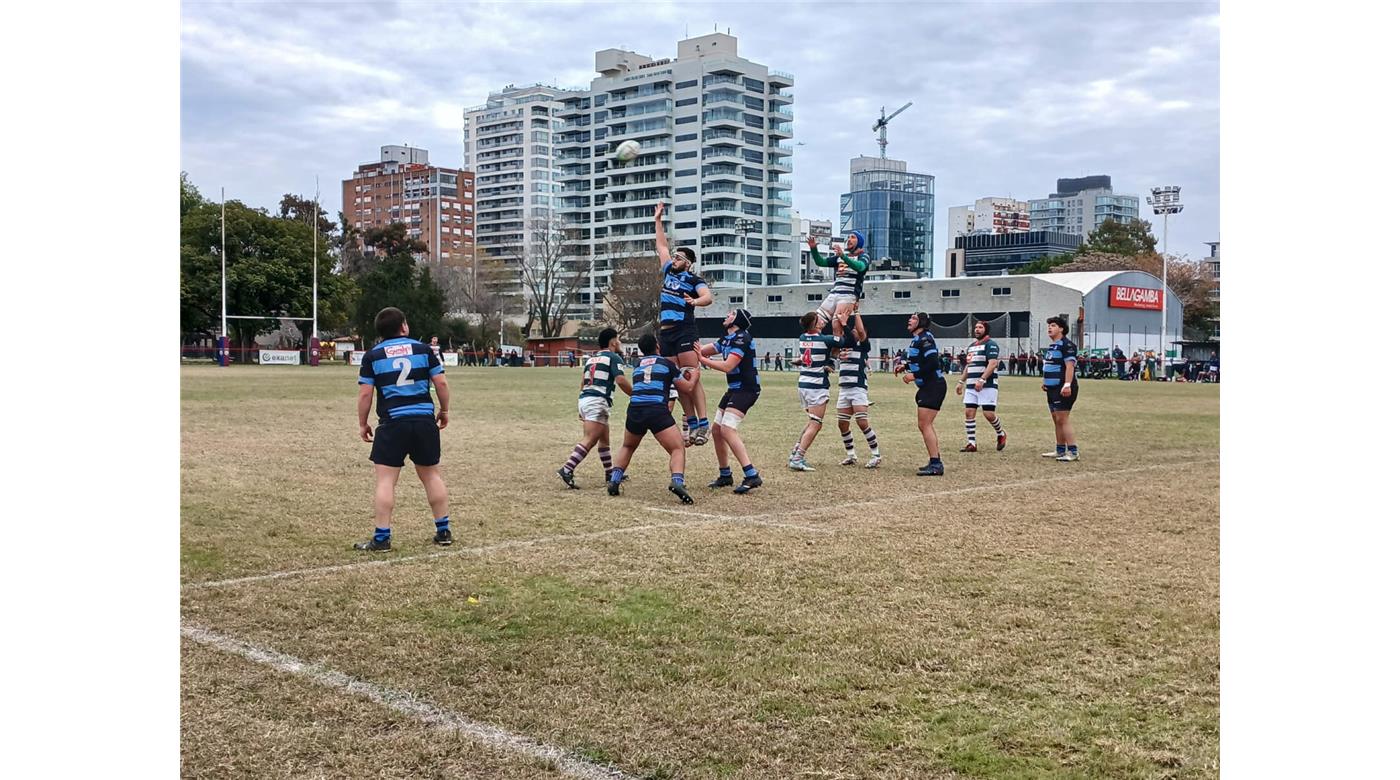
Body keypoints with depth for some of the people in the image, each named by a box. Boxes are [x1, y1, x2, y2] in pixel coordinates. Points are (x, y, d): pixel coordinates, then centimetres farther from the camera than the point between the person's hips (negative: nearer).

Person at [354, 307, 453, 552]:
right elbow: (441, 383, 3)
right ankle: (444, 531, 21)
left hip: (393, 423, -2)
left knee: (385, 479, 1)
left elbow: (365, 394, -1)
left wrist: (363, 424, 11)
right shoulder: (423, 349, 5)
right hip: (425, 421, 2)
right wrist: (444, 410, 18)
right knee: (431, 474, 15)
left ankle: (381, 539, -1)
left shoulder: (373, 356, 2)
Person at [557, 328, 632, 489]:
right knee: (589, 440, -15)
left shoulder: (591, 359, 23)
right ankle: (566, 470, -26)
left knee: (604, 439, 19)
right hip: (597, 401, -9)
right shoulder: (613, 357, -1)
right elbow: (621, 380, -14)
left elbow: (582, 384, 23)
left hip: (584, 399, 9)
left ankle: (610, 474, 26)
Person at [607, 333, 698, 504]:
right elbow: (687, 388, 16)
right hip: (657, 411, -4)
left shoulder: (637, 365, 24)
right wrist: (695, 376, 39)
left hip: (634, 410, 4)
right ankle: (677, 482, -24)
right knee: (678, 448, 0)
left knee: (627, 447, 28)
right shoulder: (666, 363, 11)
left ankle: (614, 482, 16)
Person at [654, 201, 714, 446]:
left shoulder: (694, 280, -2)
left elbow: (709, 297, -19)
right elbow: (661, 246, 28)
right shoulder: (668, 272, 17)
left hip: (685, 332, -7)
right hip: (665, 333, 7)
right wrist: (658, 220, 31)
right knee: (678, 381, 5)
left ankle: (703, 424, -13)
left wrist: (696, 301, -40)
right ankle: (691, 423, 9)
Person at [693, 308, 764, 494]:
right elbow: (703, 350, 18)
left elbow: (727, 366, -22)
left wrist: (703, 360, -17)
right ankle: (725, 476, 22)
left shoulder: (741, 338, -15)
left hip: (746, 389, -10)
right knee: (717, 430, 11)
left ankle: (752, 476, -26)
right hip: (734, 389, 10)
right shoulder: (726, 339, 15)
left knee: (727, 430, -22)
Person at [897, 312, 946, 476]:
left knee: (924, 425, -12)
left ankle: (935, 465, -13)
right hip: (927, 387, 11)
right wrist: (905, 367, 12)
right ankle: (935, 462, 22)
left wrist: (914, 375, -21)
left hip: (934, 386, -11)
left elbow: (932, 362, -25)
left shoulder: (924, 338, -16)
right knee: (925, 426, 16)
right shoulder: (916, 339, 13)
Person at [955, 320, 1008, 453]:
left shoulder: (990, 344, -6)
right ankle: (972, 443, 3)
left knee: (989, 414, -10)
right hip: (971, 386, 8)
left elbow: (992, 363, -17)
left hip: (987, 386, -7)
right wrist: (961, 382, 22)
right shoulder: (971, 346, 20)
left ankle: (1001, 434, 17)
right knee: (968, 412, -1)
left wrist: (981, 380, -26)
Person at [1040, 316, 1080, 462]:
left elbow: (1069, 365, -21)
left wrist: (1067, 385, -28)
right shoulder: (1052, 346, 18)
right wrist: (1045, 380, 19)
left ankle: (1073, 452, -10)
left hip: (1063, 389, -10)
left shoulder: (1066, 344, -12)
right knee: (1056, 420, 13)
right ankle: (1060, 451, 20)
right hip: (1052, 388, 10)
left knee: (1062, 419, -12)